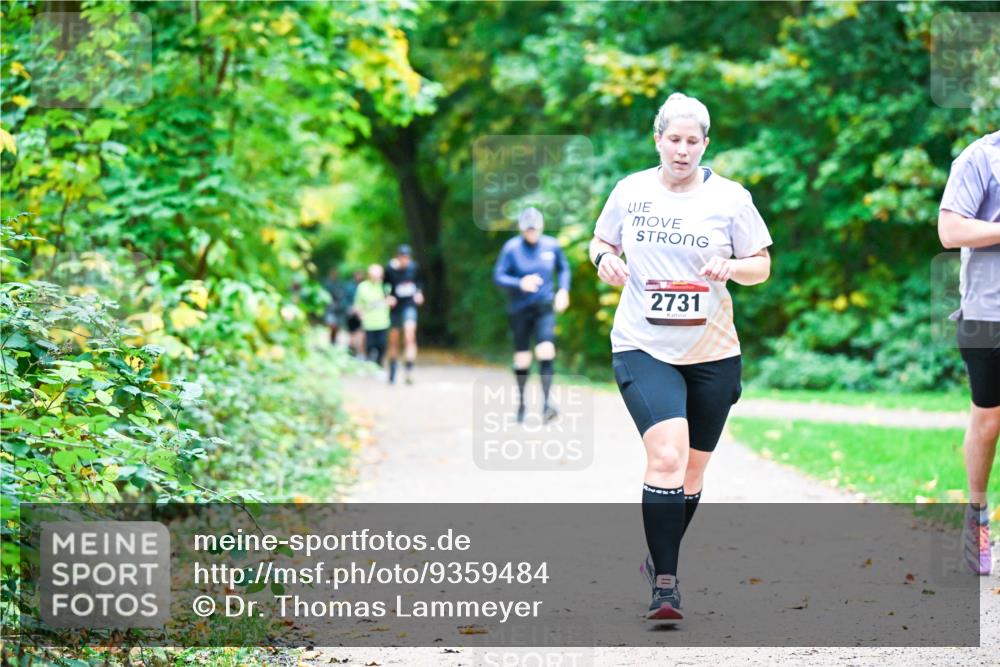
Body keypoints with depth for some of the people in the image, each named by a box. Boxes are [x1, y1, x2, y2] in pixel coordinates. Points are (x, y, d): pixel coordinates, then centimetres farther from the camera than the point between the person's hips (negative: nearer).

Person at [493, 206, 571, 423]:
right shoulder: (511, 248, -8)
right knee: (522, 359, 7)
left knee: (546, 351, -19)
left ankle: (546, 403, -18)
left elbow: (564, 268, 17)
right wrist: (520, 283, -25)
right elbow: (498, 276, -9)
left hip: (544, 307, 1)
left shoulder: (551, 246, 1)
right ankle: (521, 402, 28)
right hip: (519, 309, 0)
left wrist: (563, 290, 1)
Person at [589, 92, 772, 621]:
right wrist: (604, 259, -5)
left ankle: (659, 559, 35)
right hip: (642, 348, -2)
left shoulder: (730, 197, 0)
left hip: (711, 354, 2)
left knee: (691, 470, 11)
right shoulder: (630, 191, 3)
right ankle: (665, 582, -17)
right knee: (666, 457, -21)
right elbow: (602, 241, 18)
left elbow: (762, 265, 5)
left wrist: (732, 268, -16)